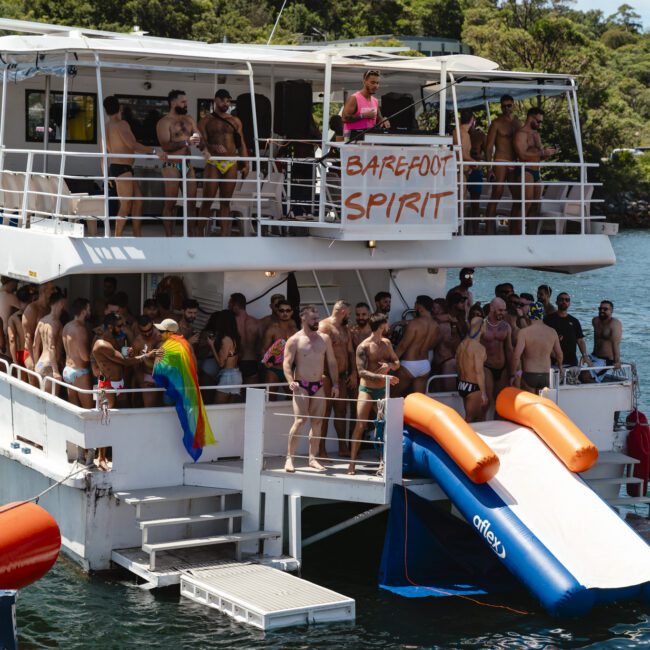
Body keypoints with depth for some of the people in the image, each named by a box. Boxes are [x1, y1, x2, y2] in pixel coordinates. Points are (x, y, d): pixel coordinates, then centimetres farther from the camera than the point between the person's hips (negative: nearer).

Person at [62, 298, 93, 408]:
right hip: (80, 372, -9)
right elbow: (85, 356, -20)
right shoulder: (80, 328, -16)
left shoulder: (67, 326, 11)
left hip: (68, 370, 9)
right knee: (88, 410, -5)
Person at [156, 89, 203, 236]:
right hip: (172, 166, -6)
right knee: (170, 204, -5)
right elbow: (165, 145, -17)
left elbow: (199, 138, 17)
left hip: (188, 165, 6)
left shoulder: (189, 119, 16)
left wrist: (202, 146, -6)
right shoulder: (164, 122, -5)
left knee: (192, 202, 4)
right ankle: (169, 237, -2)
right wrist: (186, 142, -27)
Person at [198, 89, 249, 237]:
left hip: (231, 164, 3)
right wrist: (213, 147, -24)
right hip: (213, 164, -3)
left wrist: (246, 165, 5)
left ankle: (224, 235, 3)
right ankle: (199, 231, 4)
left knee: (225, 201, 3)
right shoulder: (206, 121, 6)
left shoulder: (235, 121, 14)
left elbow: (241, 144, 14)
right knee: (207, 200, -6)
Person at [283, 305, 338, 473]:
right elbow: (287, 363, -10)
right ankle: (289, 458, -9)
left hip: (318, 386, 5)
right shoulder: (294, 340, -5)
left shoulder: (324, 338, 9)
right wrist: (291, 381, -26)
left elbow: (331, 362, 14)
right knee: (300, 420, -16)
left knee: (317, 422, 3)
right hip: (301, 386, -5)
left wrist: (335, 383, 7)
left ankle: (312, 458, 12)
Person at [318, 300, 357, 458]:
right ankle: (322, 450, -1)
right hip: (327, 376, -8)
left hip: (342, 376, 8)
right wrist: (332, 377, -20)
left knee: (341, 411, 10)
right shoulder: (324, 326, -10)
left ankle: (343, 448, 16)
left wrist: (353, 373, 10)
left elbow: (350, 352, 20)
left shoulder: (345, 329, 18)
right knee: (325, 412, -5)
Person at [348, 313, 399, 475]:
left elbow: (397, 362, 12)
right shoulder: (364, 347, -15)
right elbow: (362, 372, -22)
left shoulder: (386, 343, 6)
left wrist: (389, 365, -12)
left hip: (382, 390, 6)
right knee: (360, 426, -9)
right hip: (367, 389, -6)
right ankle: (352, 463, -6)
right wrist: (384, 377, -31)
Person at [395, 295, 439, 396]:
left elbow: (403, 345, -16)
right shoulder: (436, 326, 3)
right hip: (425, 365, 6)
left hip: (409, 364, -6)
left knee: (398, 396, 8)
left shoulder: (414, 323, -17)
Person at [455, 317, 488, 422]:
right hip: (473, 387, -8)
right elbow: (479, 372, -21)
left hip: (461, 385, 8)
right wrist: (483, 393, -18)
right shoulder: (479, 348, -18)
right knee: (469, 420, -1)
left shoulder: (462, 344, 6)